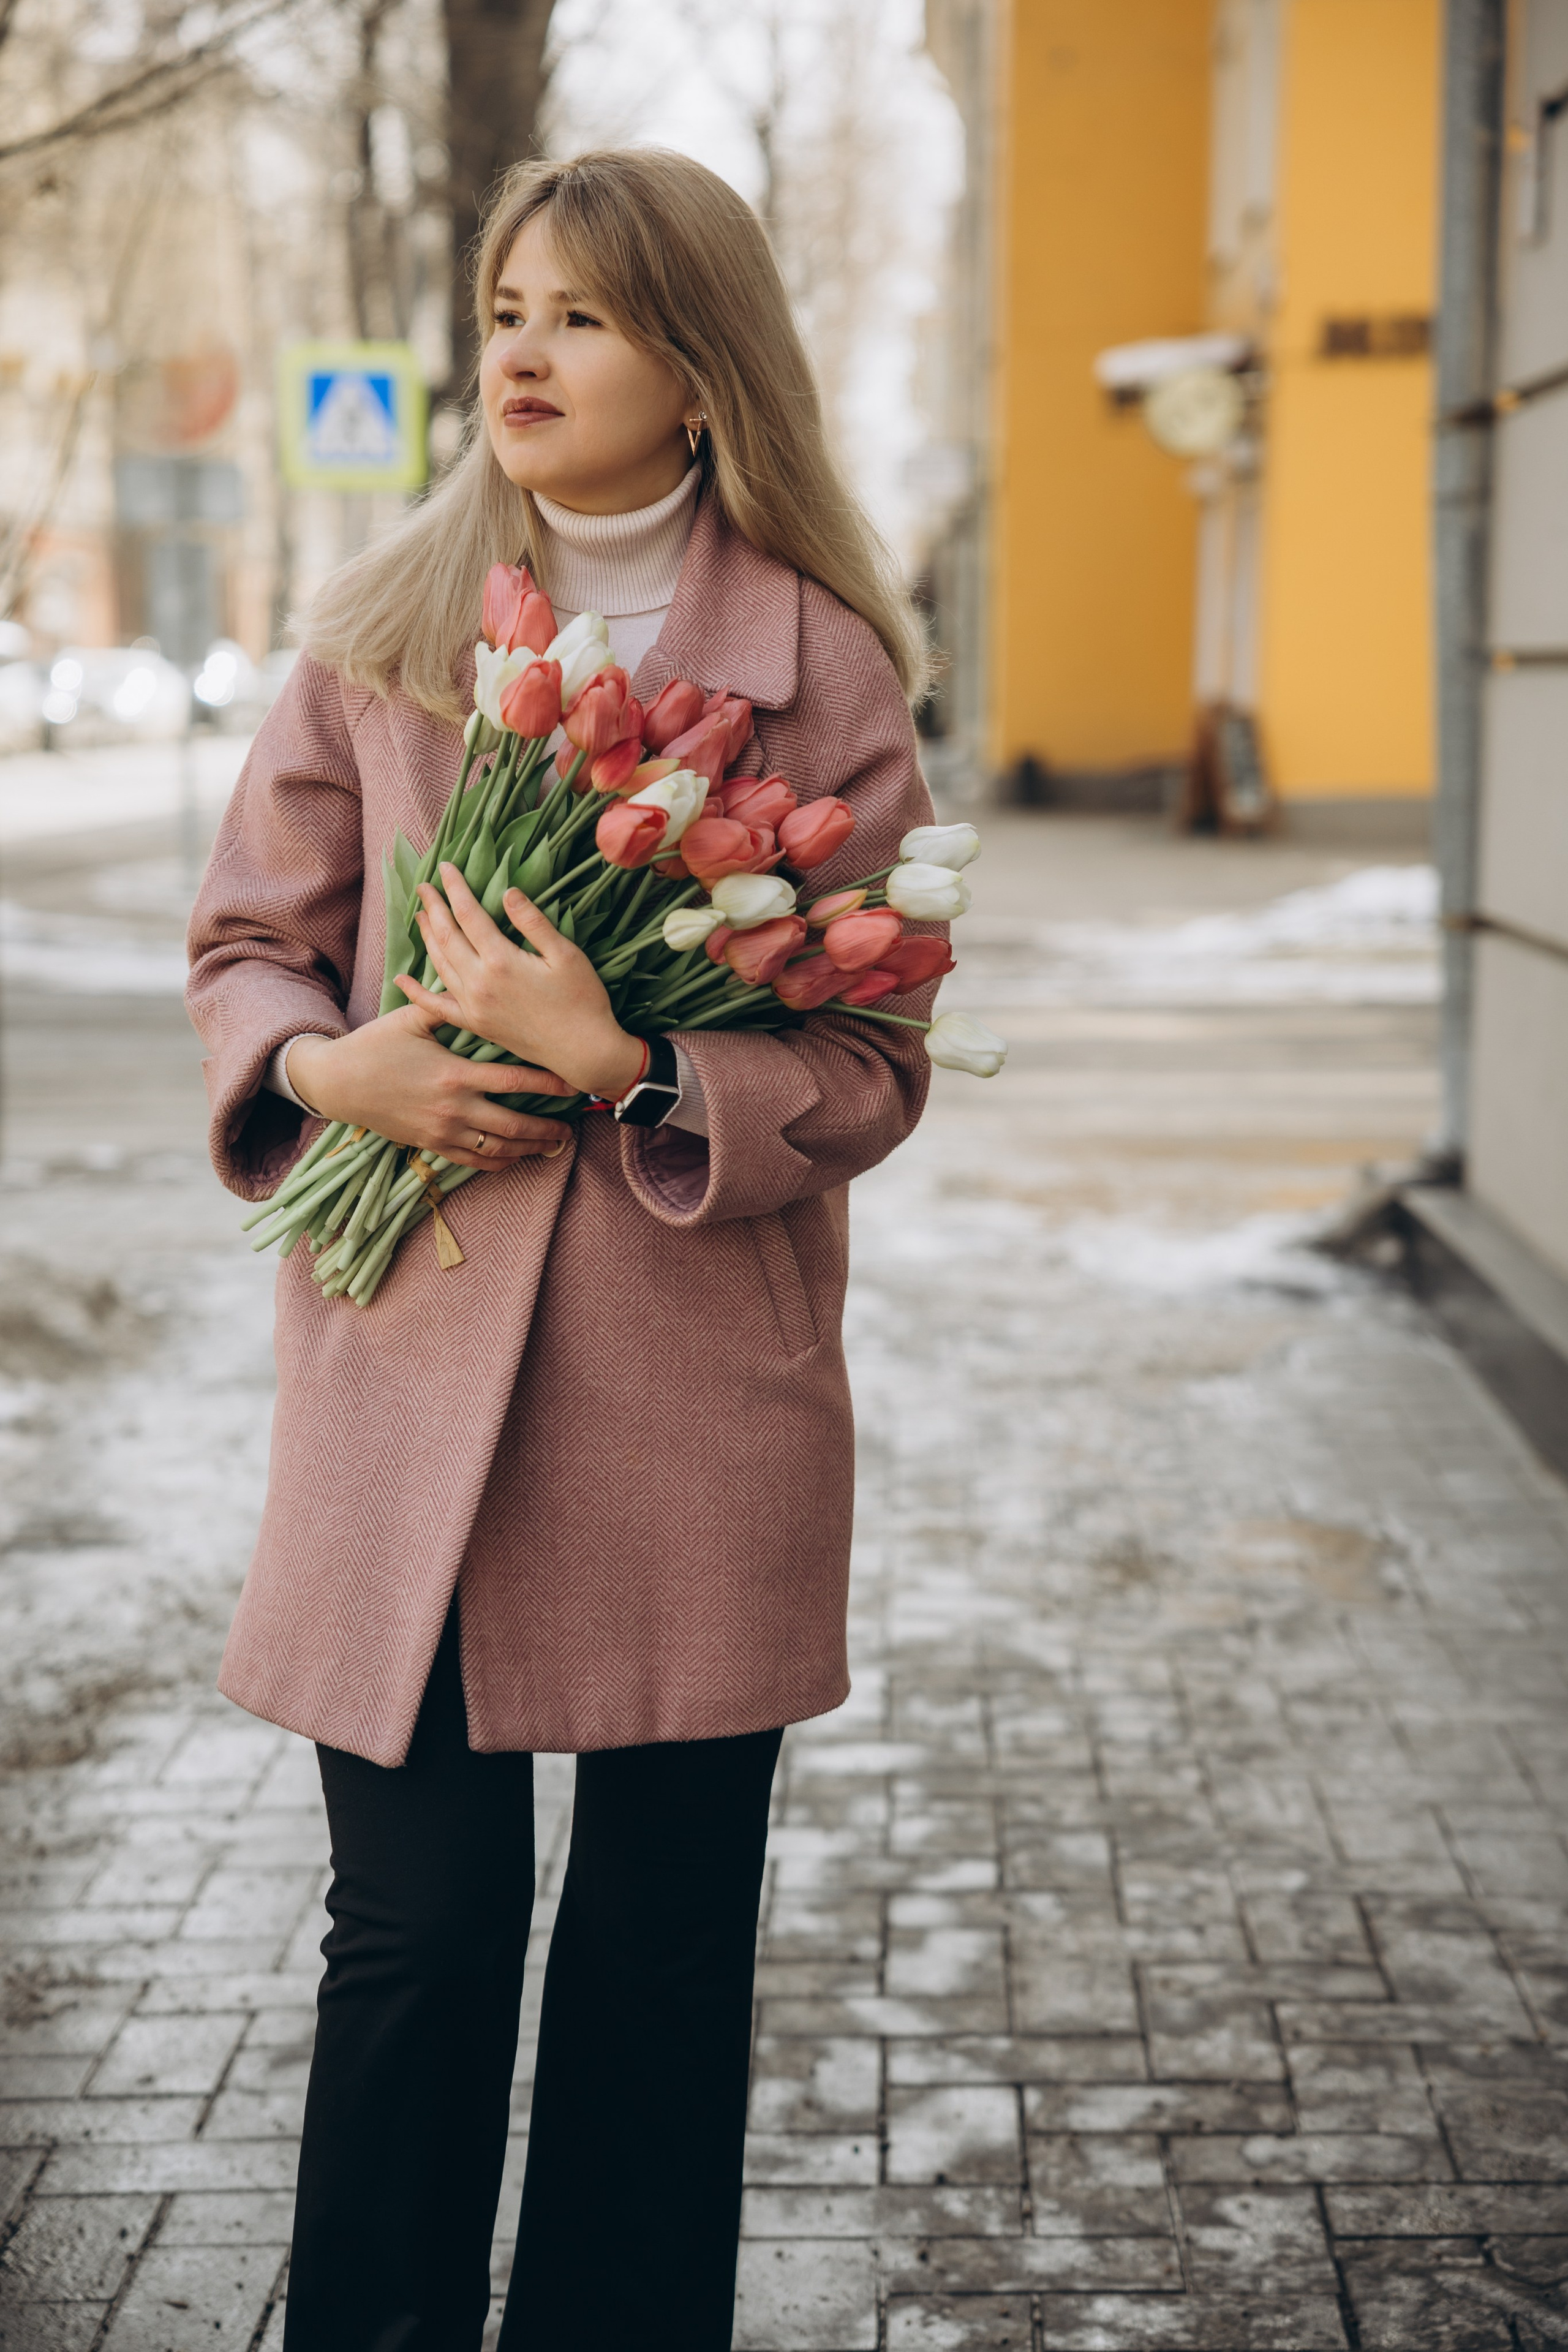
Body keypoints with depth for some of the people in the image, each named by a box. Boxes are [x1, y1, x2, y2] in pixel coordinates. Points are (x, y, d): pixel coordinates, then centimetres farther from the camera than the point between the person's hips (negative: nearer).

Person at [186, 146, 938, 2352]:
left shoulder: (823, 662, 0)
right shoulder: (381, 627, 6)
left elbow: (873, 1062, -2)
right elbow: (247, 942, 12)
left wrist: (626, 1062, -18)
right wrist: (325, 1066, -9)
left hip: (698, 1403, 0)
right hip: (410, 1370, 1)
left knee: (664, 1948, 10)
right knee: (418, 1929, 3)